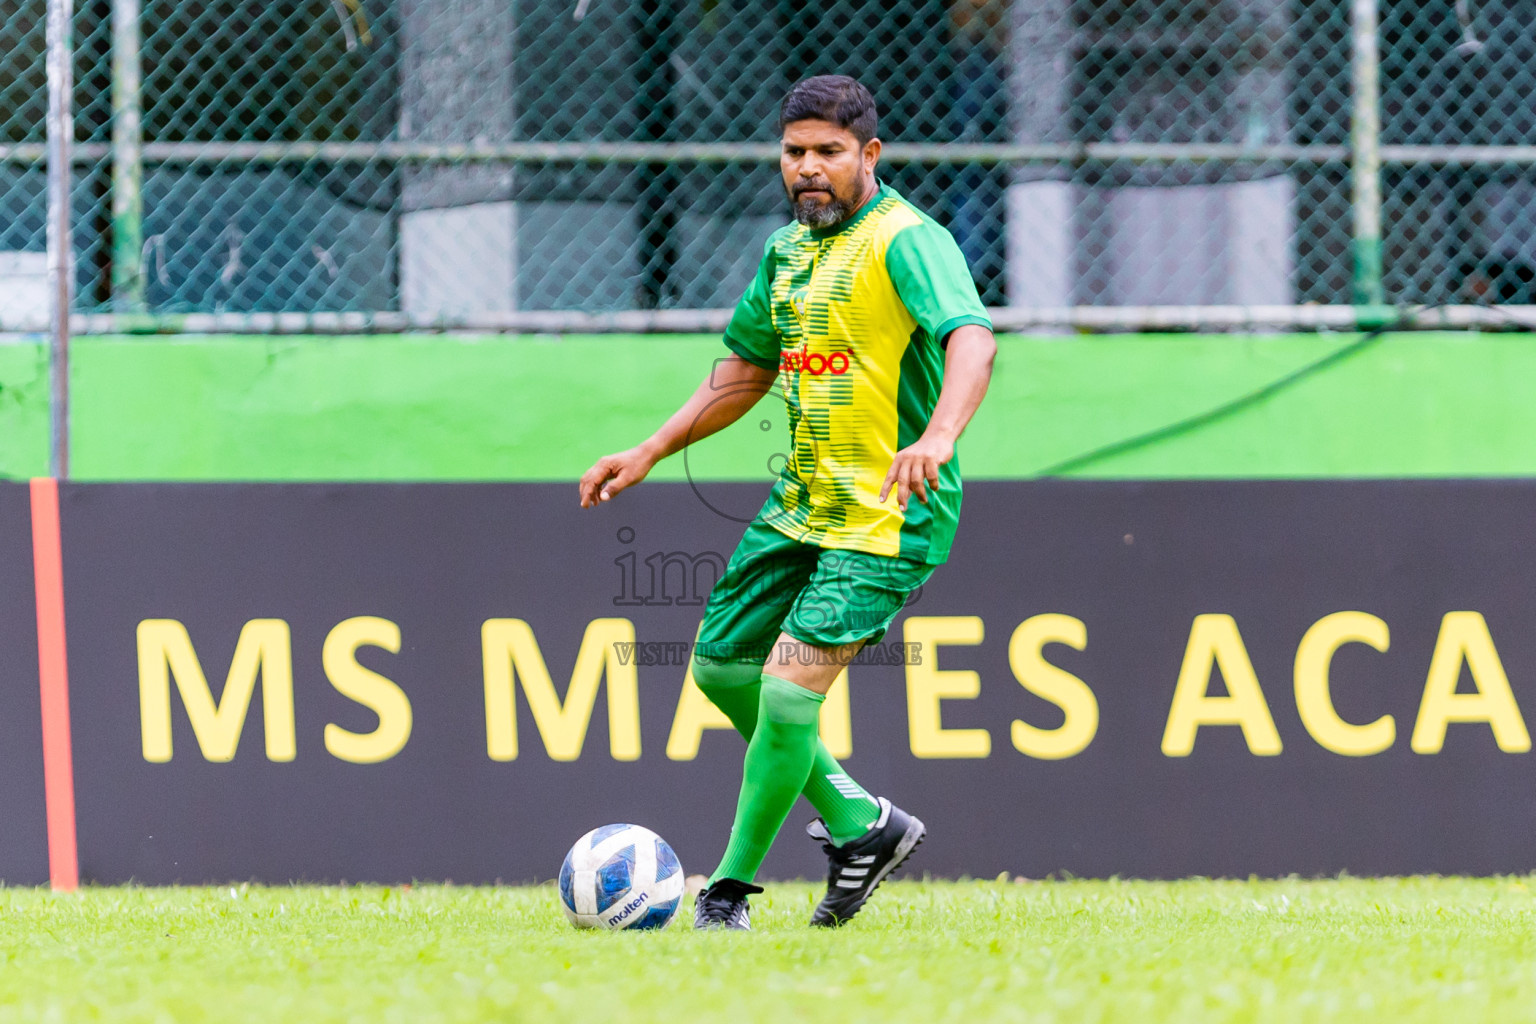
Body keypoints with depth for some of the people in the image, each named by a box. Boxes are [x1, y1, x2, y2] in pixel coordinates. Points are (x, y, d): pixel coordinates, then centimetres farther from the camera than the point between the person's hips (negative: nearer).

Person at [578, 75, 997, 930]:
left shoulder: (906, 241, -16)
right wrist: (648, 455, 20)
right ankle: (862, 823, 24)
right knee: (721, 666, 12)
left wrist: (938, 438, -51)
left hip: (887, 519, -9)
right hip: (802, 505, 9)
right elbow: (746, 371, 25)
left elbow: (972, 339, -33)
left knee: (789, 690, -18)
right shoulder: (790, 249, 11)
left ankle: (732, 889, -4)